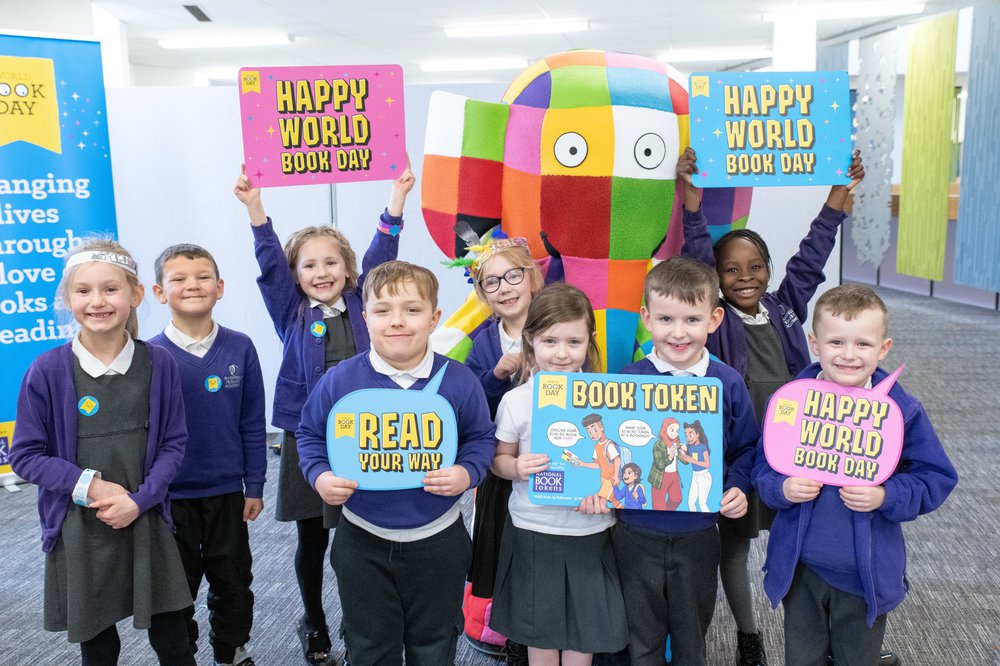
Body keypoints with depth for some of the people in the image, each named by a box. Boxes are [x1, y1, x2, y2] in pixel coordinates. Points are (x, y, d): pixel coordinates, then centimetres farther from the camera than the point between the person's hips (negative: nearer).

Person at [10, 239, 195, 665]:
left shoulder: (158, 364, -6)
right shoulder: (47, 371, -10)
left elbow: (173, 443, -1)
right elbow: (26, 455, -4)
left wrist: (139, 500, -14)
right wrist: (89, 486, -16)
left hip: (146, 522, 1)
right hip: (78, 529, 0)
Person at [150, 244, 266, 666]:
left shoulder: (240, 348, -7)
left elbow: (252, 423, -1)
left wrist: (254, 487, 1)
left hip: (228, 493, 2)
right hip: (171, 497, -1)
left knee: (233, 583, 17)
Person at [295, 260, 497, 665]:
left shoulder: (459, 380, -10)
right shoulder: (340, 381, -10)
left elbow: (481, 437, 1)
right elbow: (310, 434, 4)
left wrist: (467, 473, -18)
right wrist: (320, 477, -14)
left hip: (437, 542, 0)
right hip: (363, 541, 1)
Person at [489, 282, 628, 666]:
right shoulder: (516, 401, -8)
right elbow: (499, 459, 1)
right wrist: (516, 467, -21)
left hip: (590, 530, 1)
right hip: (534, 530, -1)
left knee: (587, 624, 13)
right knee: (541, 630, 12)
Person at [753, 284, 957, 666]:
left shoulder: (903, 411, -10)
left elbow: (936, 479, -5)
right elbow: (763, 468, 1)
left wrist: (886, 497, -21)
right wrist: (782, 489, -20)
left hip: (867, 573, 0)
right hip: (799, 567, 1)